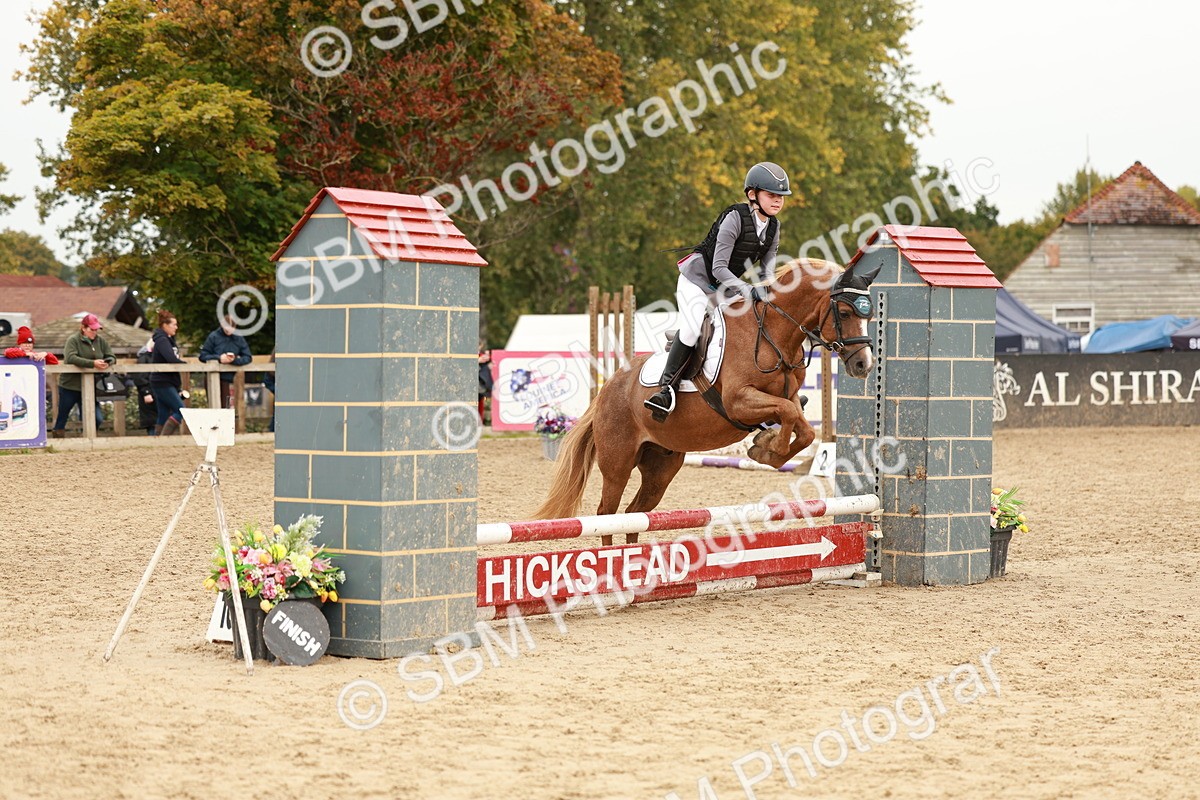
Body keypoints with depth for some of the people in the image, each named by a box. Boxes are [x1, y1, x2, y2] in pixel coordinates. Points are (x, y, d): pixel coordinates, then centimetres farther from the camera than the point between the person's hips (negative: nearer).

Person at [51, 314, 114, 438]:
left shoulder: (100, 341, 5)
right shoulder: (73, 340, -9)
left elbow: (112, 357, 7)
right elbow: (71, 358, -25)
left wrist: (107, 363, -19)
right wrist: (93, 363, -33)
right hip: (70, 386, -4)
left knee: (97, 420, -3)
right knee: (62, 417, 8)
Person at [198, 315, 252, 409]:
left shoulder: (239, 338, 2)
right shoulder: (213, 337, -2)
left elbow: (248, 357, 2)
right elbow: (203, 356, -2)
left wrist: (235, 360, -17)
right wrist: (218, 358, -17)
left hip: (229, 379, 1)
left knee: (227, 407, 0)